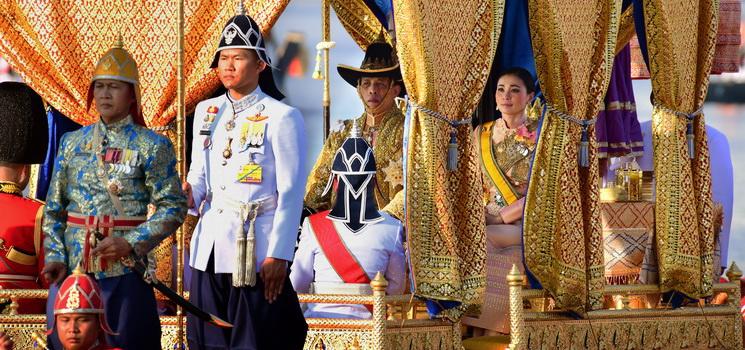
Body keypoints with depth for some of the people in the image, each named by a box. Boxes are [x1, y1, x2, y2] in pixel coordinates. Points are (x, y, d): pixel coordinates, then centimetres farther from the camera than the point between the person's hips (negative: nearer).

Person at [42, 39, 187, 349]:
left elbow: (174, 207, -4)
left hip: (125, 267, -3)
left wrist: (131, 243, -15)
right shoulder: (71, 143, 11)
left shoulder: (152, 146, -1)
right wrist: (55, 255, -1)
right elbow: (54, 208, 12)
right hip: (71, 266, 3)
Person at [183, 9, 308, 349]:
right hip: (209, 246, 6)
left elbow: (291, 193, -8)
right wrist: (189, 194, -5)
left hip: (256, 247, -6)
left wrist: (279, 256, -13)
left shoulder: (281, 117, -6)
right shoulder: (206, 112, 12)